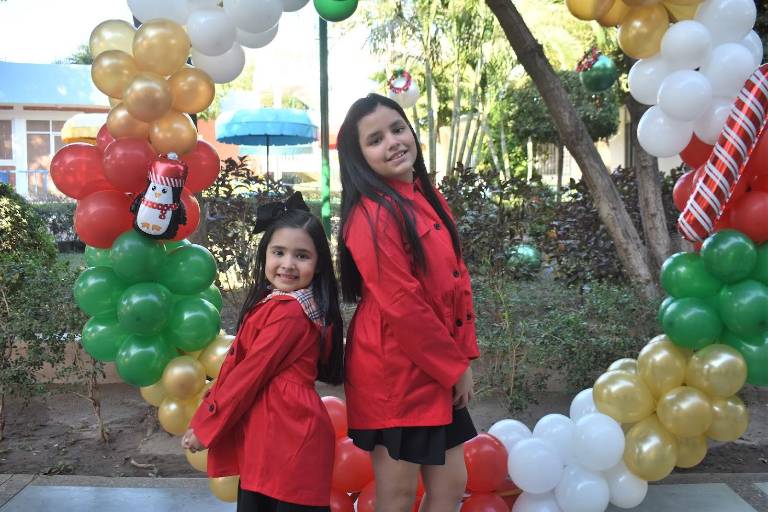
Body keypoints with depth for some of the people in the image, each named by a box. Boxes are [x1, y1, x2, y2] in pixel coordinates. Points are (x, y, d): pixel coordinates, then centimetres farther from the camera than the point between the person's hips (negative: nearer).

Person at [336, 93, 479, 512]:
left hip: (438, 372, 8)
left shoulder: (428, 197, 9)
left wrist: (463, 356, 4)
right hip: (393, 373, -8)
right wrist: (456, 366, -12)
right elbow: (402, 307, -22)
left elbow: (456, 279, 11)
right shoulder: (372, 214, -18)